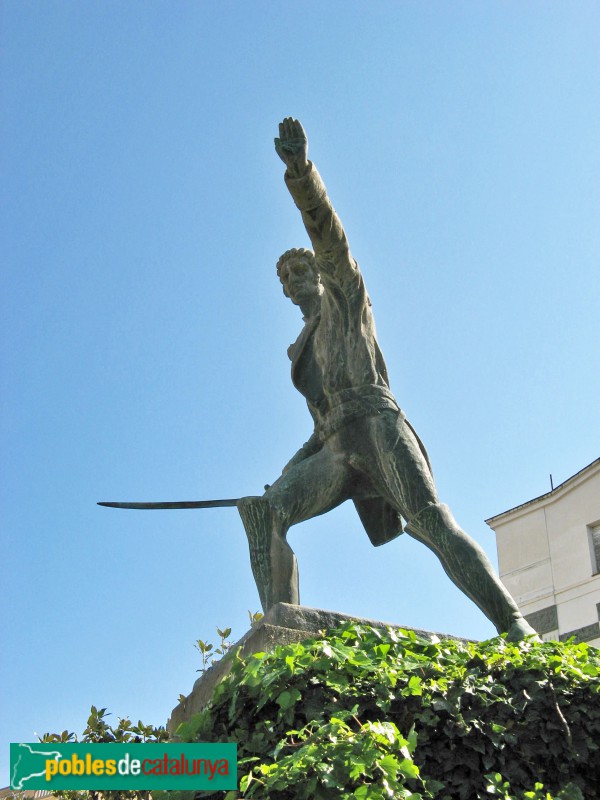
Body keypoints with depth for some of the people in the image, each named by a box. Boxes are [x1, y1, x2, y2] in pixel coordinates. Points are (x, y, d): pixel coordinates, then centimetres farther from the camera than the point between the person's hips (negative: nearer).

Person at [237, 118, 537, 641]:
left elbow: (328, 234, -2)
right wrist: (295, 468, 21)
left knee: (429, 518, -25)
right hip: (335, 449, 6)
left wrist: (300, 172, -17)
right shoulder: (302, 348, 33)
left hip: (376, 425, -6)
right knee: (264, 510, -17)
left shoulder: (344, 297, 17)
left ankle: (512, 622, -25)